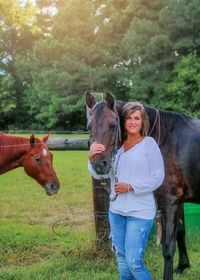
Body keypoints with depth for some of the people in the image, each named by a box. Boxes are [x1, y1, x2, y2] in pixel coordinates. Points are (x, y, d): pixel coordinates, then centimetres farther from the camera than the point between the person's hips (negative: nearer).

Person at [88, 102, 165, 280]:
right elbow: (99, 174, 5)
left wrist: (130, 186, -19)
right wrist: (92, 157, -15)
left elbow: (158, 177, -10)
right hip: (116, 210, 5)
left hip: (140, 212, -5)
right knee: (122, 260, 15)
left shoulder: (149, 144, -6)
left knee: (134, 262, -7)